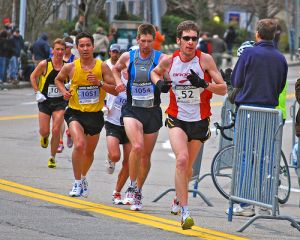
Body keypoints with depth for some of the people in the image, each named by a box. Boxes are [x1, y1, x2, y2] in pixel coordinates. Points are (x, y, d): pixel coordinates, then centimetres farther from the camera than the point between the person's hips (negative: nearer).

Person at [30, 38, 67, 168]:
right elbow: (33, 76, 3)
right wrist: (37, 92, -5)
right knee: (44, 131, -1)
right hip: (45, 101, 0)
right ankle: (44, 137, 38)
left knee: (56, 130, -9)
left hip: (60, 102, 0)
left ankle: (52, 157, 7)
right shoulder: (44, 64, -9)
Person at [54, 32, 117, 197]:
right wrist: (63, 91, -4)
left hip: (95, 114, 2)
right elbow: (58, 80, 16)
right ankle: (77, 183, -13)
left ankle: (83, 178, 47)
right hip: (75, 113, -2)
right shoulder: (70, 67, -6)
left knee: (89, 152, 17)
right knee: (79, 145, -26)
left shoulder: (102, 67, -6)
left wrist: (99, 83, -20)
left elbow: (115, 90, -5)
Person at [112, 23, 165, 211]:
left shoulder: (161, 58, -4)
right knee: (137, 146, -24)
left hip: (153, 111, 1)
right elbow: (116, 69, 23)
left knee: (146, 155, 9)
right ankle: (132, 188, -10)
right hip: (132, 109, -1)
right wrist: (119, 82, 5)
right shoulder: (128, 57, 3)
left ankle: (138, 192, 27)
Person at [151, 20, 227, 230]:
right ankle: (185, 211, -23)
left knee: (188, 167, 13)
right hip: (177, 118, -1)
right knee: (182, 159, -23)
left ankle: (178, 198, 44)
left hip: (200, 120, 1)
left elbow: (223, 89, -7)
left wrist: (204, 84, -25)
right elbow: (155, 72, 20)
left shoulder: (205, 59, -9)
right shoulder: (169, 61, -3)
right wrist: (159, 82, -2)